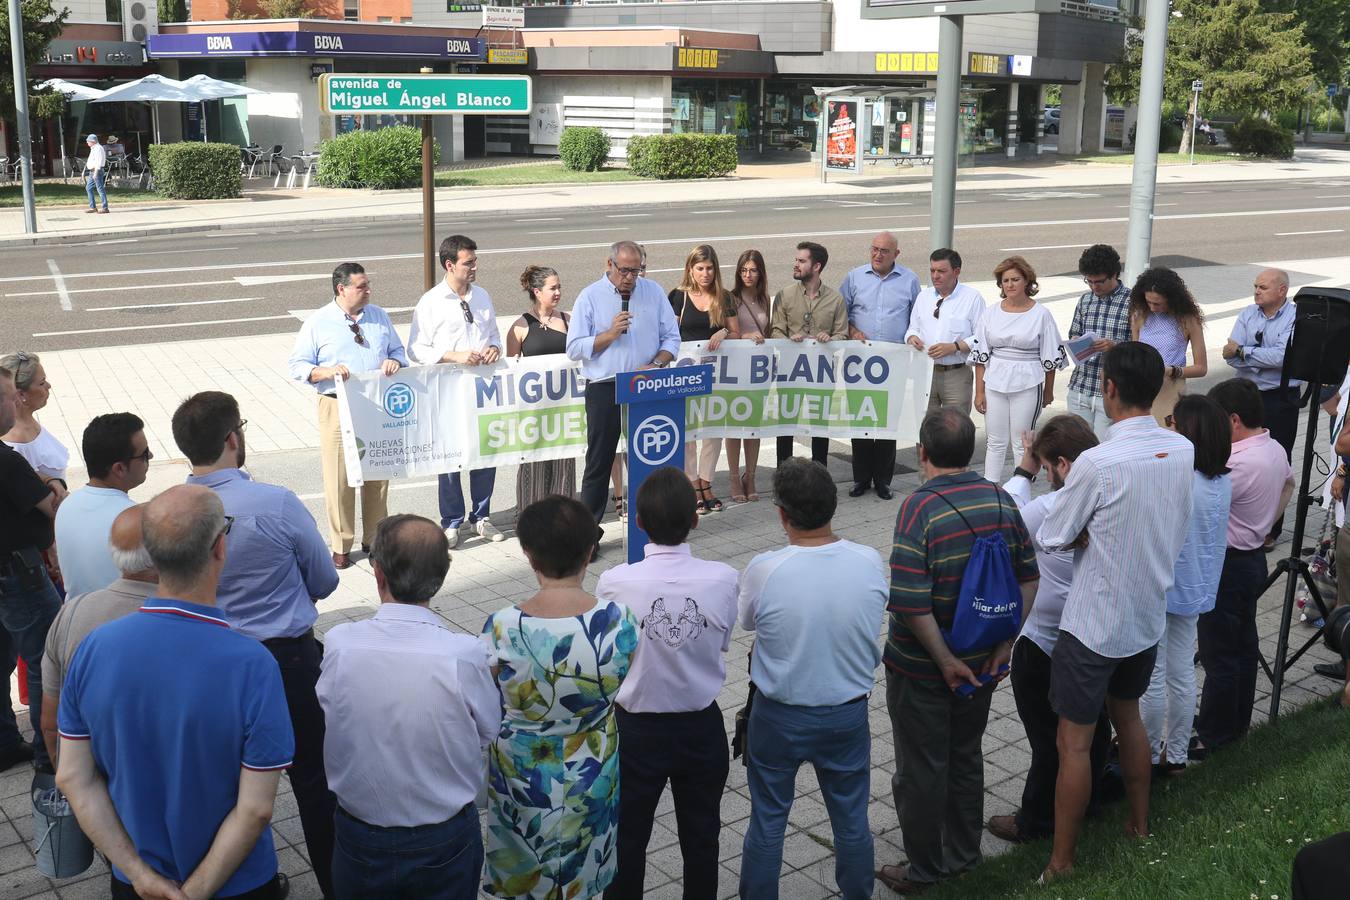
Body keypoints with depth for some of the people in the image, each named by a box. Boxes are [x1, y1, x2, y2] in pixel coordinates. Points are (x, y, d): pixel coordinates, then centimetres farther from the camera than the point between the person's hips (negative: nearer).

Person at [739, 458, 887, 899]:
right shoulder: (870, 562, -17)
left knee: (767, 821, 17)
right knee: (852, 821, 20)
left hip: (779, 718, -2)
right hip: (848, 714, 2)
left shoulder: (763, 570, -24)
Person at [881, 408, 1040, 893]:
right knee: (966, 757, 23)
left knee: (921, 770, 11)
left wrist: (945, 661, -18)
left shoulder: (920, 508, -23)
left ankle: (924, 869, 25)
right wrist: (1005, 643, 3)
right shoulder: (1001, 500, -4)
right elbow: (1028, 576, 2)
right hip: (981, 662, 6)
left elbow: (911, 602, -28)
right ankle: (963, 853, 38)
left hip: (922, 670, -6)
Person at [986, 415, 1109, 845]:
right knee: (1094, 725, 24)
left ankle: (1035, 822, 26)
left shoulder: (1051, 509, -30)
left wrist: (1023, 472, -5)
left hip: (1046, 650, -7)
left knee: (1048, 740, 9)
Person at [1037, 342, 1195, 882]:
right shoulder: (1183, 451, -5)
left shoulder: (1097, 464, -25)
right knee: (1128, 717, 27)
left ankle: (1062, 860, 15)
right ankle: (1139, 822, 43)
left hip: (1093, 626, -7)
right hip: (1149, 616, 7)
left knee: (1074, 742, 5)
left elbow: (1053, 540, -15)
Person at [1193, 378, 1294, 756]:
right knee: (1244, 644, 19)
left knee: (1218, 655, 1)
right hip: (1252, 557, 10)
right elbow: (1288, 485, 23)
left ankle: (1212, 735, 10)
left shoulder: (1240, 464, -29)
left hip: (1227, 566, -10)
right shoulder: (1275, 449, 3)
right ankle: (1237, 720, 33)